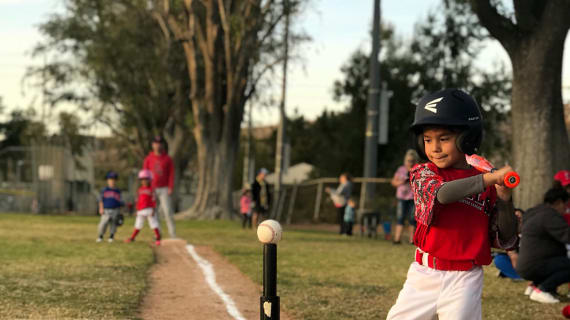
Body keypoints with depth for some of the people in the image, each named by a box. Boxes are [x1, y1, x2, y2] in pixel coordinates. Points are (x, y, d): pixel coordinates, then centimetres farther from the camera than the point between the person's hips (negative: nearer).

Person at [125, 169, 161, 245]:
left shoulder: (151, 190, -6)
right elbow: (138, 200, 16)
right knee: (138, 225, 14)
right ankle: (132, 238, 21)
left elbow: (154, 201, -8)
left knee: (154, 225, -4)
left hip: (149, 210, -5)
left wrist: (153, 210, -13)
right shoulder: (140, 190, 11)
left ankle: (158, 238, 0)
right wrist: (137, 210, 14)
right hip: (141, 211, 5)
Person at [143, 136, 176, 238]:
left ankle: (173, 235, -9)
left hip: (164, 189, -2)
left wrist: (170, 188, -8)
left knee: (167, 212, -9)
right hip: (152, 189, 2)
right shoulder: (148, 158, 7)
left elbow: (171, 174, 2)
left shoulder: (167, 158, 4)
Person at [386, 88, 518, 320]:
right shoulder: (422, 174, 1)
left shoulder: (488, 186, 3)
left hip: (464, 281, -1)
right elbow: (441, 193, -23)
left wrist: (504, 199, -13)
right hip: (424, 274, 1)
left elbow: (505, 242, 2)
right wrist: (490, 178, -30)